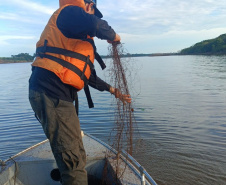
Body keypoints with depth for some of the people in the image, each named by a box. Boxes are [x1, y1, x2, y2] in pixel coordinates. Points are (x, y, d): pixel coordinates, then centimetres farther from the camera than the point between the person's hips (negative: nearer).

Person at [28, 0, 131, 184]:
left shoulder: (80, 37, 27)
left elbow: (88, 75, 28)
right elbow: (96, 25, -24)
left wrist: (114, 91, 30)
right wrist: (114, 36, -2)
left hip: (56, 94, 10)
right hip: (51, 93, -10)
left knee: (76, 156, 20)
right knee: (74, 160, -6)